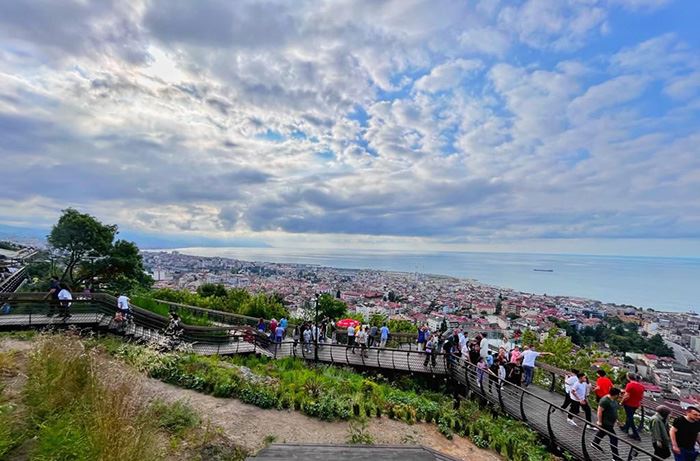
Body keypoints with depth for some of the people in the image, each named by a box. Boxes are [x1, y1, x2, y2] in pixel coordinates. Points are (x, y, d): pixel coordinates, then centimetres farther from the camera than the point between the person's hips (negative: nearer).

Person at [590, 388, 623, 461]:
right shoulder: (605, 400, -30)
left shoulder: (614, 400, 0)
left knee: (602, 433, 25)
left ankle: (594, 443, 45)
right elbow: (599, 411, -27)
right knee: (614, 438, -5)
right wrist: (600, 422, -21)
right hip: (606, 423, -10)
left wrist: (615, 419, 18)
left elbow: (614, 410, 16)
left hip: (611, 422, 10)